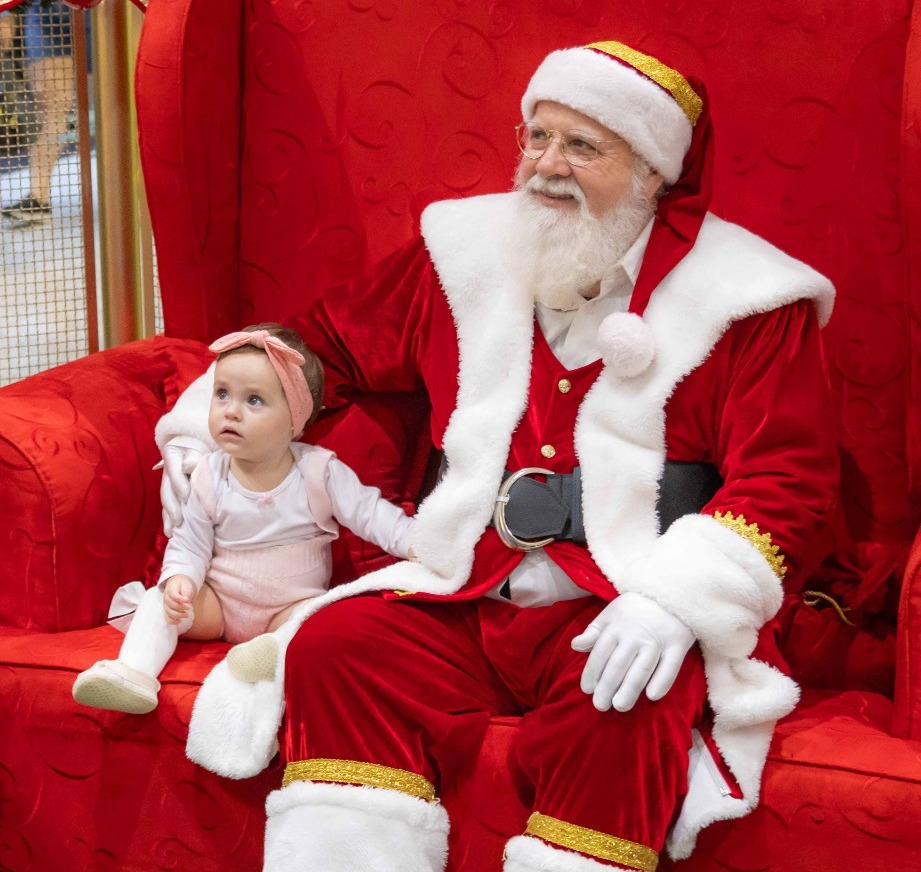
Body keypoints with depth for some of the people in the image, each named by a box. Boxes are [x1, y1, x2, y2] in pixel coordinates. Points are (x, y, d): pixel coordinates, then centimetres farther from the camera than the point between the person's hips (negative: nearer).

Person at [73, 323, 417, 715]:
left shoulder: (319, 472, -12)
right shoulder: (211, 477, -6)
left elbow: (368, 511, -13)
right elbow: (190, 544, 0)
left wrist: (416, 542, -31)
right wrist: (180, 579, -22)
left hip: (290, 607, -2)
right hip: (218, 603, 2)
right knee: (160, 598, -20)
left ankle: (278, 652, -59)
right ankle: (133, 674, -35)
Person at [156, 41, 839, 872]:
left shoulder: (746, 301, 0)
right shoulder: (465, 256, 13)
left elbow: (786, 481, -7)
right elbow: (334, 342, 27)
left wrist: (673, 599, -22)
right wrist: (205, 424, 17)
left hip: (620, 616, -4)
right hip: (465, 600, 4)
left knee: (619, 708, -35)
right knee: (333, 647, -22)